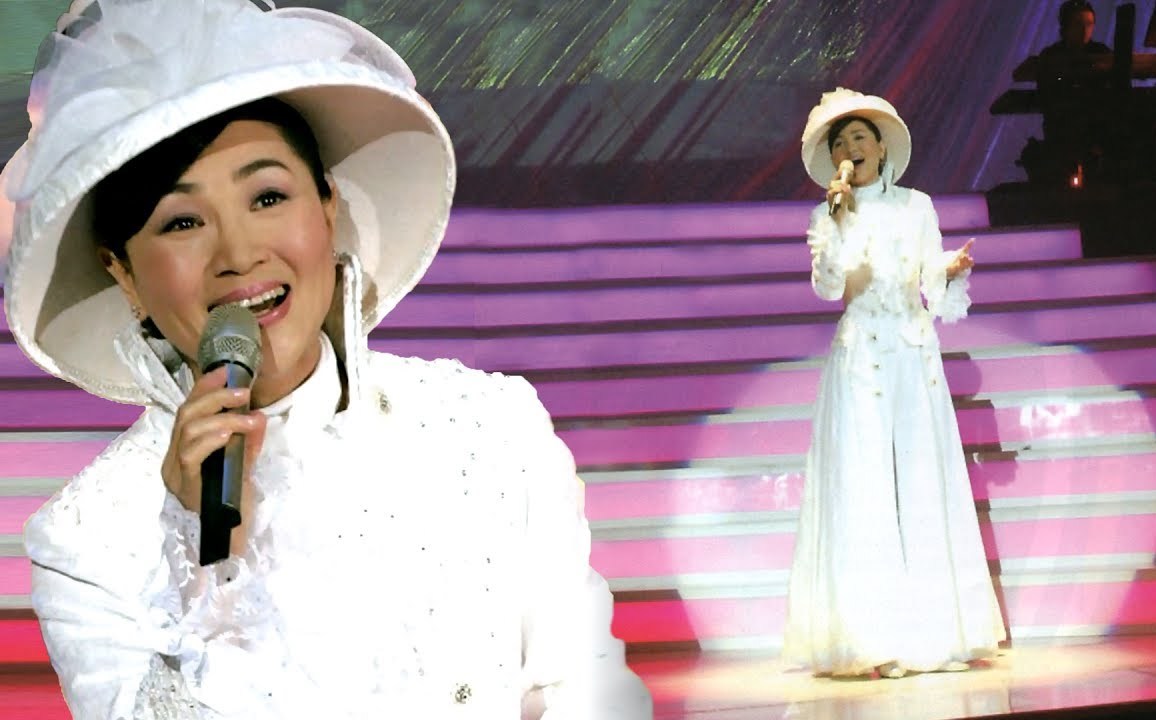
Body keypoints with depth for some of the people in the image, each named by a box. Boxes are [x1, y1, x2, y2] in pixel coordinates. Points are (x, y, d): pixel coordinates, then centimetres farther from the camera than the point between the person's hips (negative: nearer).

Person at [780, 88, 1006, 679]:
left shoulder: (917, 207, 11)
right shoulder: (828, 217, 5)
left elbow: (936, 287, 13)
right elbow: (826, 286, -11)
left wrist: (954, 270, -8)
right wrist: (839, 216, -17)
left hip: (916, 354, 2)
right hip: (861, 357, -2)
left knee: (925, 485, 2)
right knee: (864, 488, -7)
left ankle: (935, 630, 7)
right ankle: (874, 638, -6)